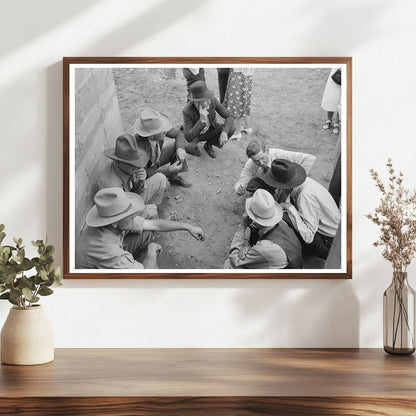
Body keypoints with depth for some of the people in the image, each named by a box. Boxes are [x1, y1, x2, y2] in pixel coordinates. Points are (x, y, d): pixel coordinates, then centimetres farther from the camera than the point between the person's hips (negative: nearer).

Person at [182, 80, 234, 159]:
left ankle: (208, 145, 6)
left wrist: (224, 132, -34)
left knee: (230, 130, -21)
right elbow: (188, 137, -38)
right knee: (189, 147, -38)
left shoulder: (213, 101, -24)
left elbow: (229, 117, -16)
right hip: (194, 135, -4)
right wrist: (202, 120, -49)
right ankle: (193, 146, 4)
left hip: (209, 131, 4)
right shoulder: (187, 111, -33)